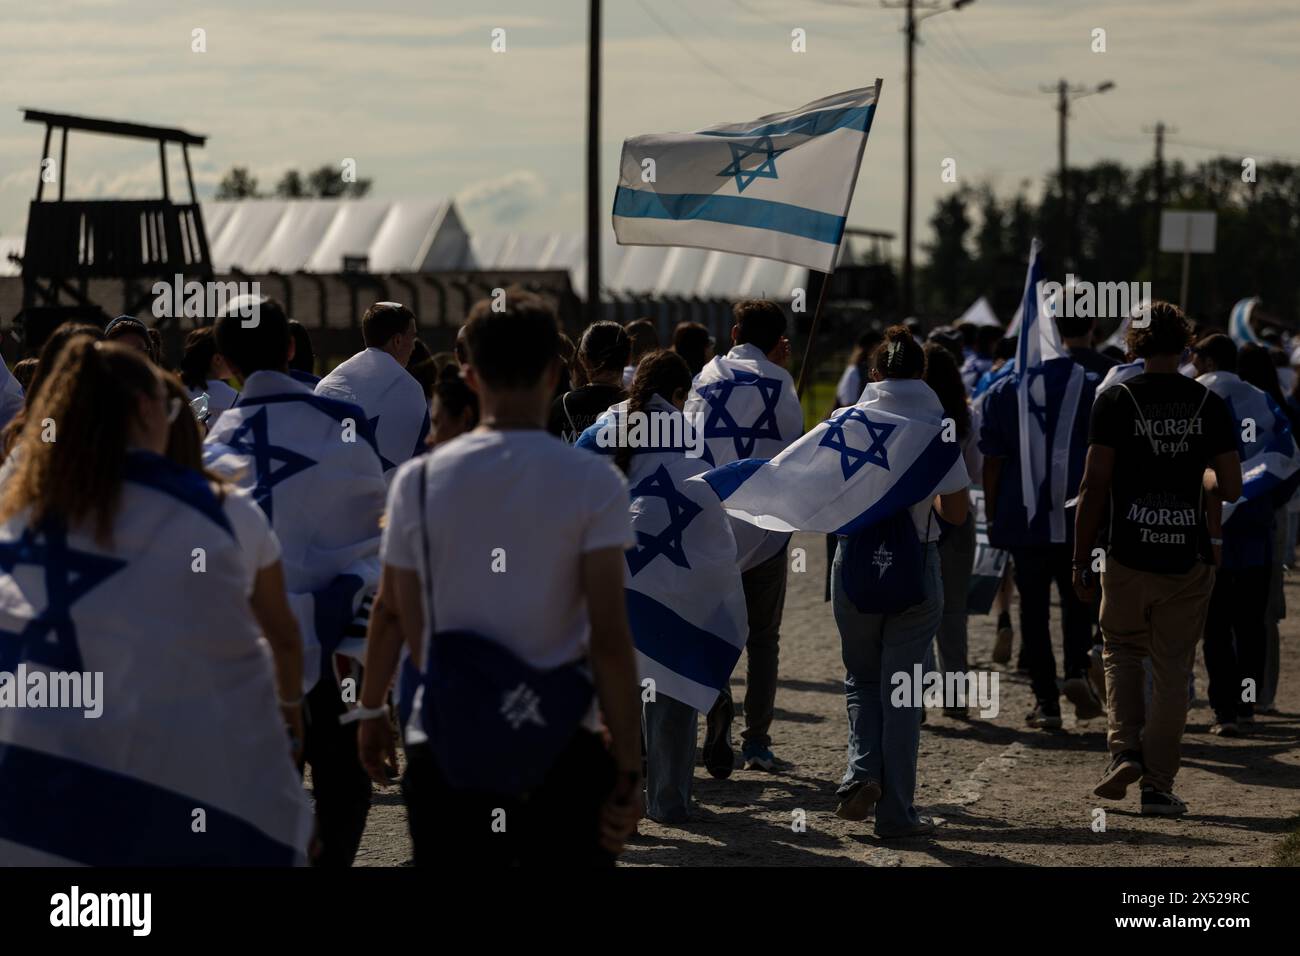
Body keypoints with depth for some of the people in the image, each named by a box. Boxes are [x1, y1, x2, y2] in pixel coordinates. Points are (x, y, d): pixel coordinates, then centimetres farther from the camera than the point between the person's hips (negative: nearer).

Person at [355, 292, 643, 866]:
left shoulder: (419, 481, 1)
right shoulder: (594, 483, -7)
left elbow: (393, 619, 7)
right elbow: (609, 637, -11)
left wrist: (371, 710, 24)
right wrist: (628, 767, -7)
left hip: (447, 751, 2)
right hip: (561, 750, -2)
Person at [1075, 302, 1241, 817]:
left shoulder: (1116, 399, -5)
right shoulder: (1209, 404, 1)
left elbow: (1094, 486, -8)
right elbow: (1232, 488, -1)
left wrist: (1081, 559, -1)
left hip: (1129, 559, -1)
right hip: (1189, 559, 1)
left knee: (1121, 652, 19)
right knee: (1173, 668, 9)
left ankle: (1124, 750, 1)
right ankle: (1158, 784, 9)